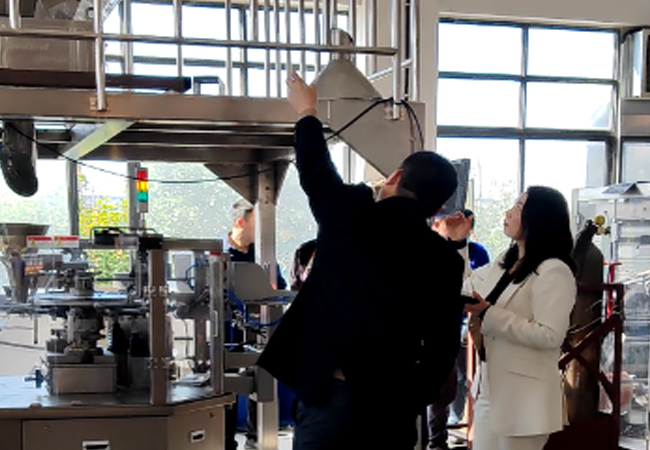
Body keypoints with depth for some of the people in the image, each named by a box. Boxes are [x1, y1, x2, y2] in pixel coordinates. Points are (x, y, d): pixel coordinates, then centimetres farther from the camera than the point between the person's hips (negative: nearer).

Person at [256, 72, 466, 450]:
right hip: (391, 404, 3)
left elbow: (314, 168, 16)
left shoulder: (351, 213, -3)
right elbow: (442, 348, 5)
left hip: (330, 392, -2)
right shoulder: (446, 261, 4)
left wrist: (307, 113, 33)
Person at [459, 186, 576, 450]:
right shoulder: (503, 265, 12)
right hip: (489, 389, 8)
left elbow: (549, 336, -23)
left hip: (523, 398, -8)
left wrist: (488, 314, -21)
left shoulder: (554, 271, -15)